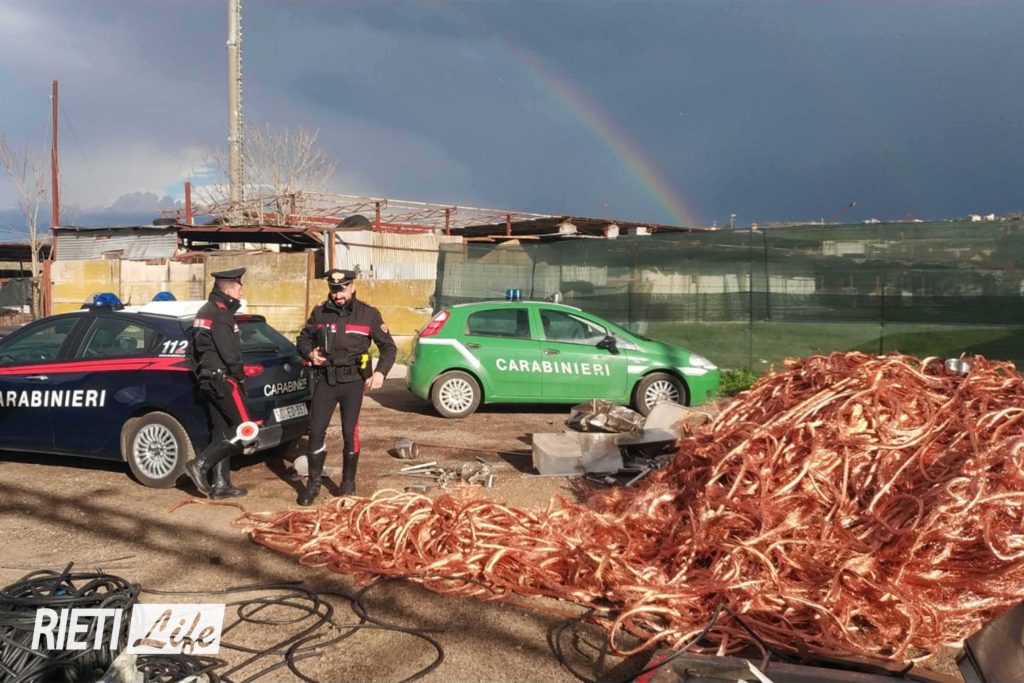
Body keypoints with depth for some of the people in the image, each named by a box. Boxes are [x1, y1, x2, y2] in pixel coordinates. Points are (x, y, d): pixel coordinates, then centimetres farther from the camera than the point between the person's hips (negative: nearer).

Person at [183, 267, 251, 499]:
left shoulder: (205, 311, 17)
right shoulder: (221, 314, -15)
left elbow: (196, 349, 22)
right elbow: (230, 354, -20)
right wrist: (240, 378, -8)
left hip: (207, 379, 10)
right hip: (222, 379, -10)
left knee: (221, 431, 11)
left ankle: (221, 484, 13)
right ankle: (200, 465, -8)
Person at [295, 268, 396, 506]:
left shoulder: (368, 314, -1)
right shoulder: (319, 312, 4)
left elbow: (388, 346, 3)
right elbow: (302, 339, 16)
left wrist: (380, 372, -12)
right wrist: (309, 353, -7)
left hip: (353, 381, -2)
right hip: (325, 379, 2)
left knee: (350, 432, 3)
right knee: (316, 431, -1)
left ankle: (349, 481, 20)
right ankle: (313, 482, 13)